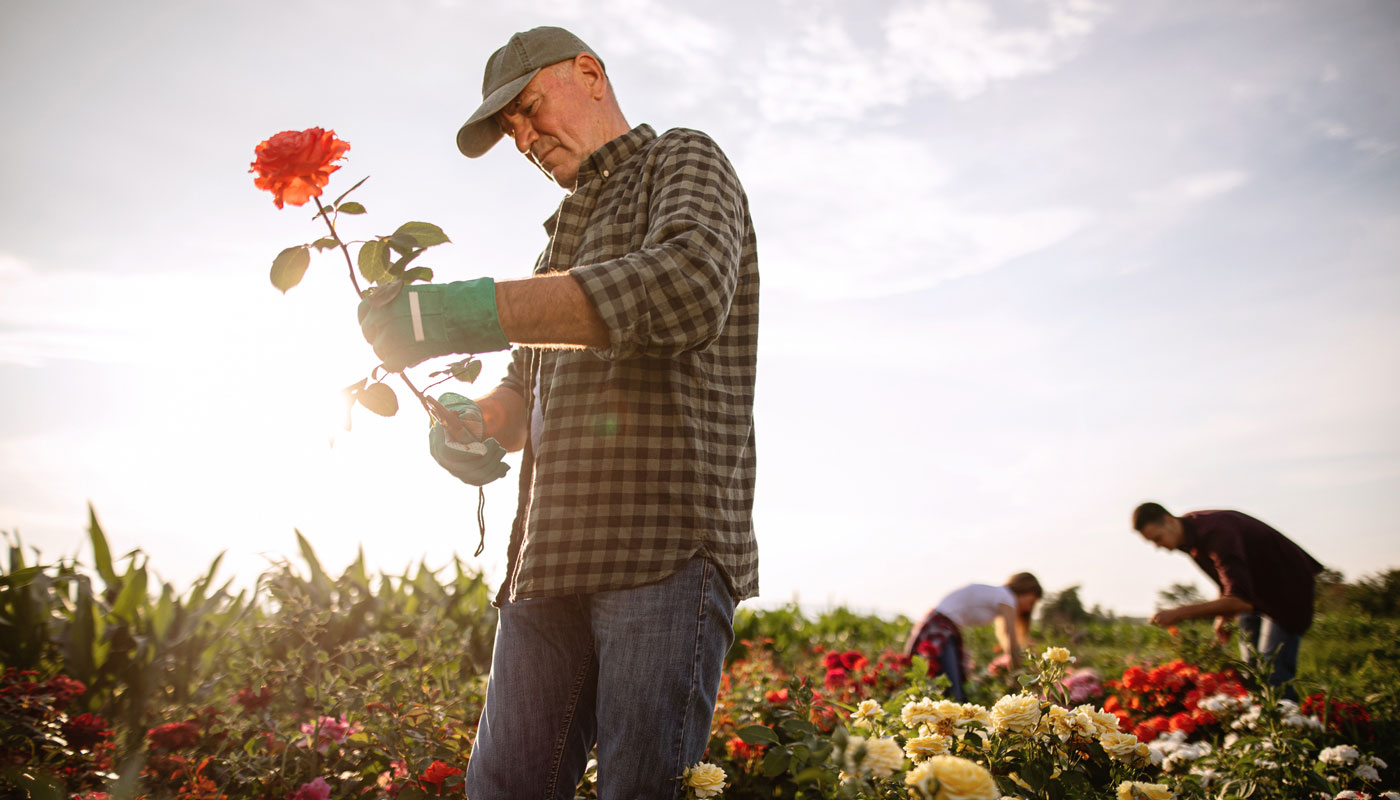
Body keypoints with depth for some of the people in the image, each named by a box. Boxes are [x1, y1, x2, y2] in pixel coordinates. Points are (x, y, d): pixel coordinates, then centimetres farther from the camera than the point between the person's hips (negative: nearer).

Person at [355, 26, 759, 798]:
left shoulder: (684, 162, 6)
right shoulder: (571, 233, 30)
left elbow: (687, 287, -18)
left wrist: (473, 309, -21)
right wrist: (472, 422, 2)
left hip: (669, 545, -7)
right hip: (554, 558, 8)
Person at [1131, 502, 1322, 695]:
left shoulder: (1215, 532, -34)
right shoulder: (1188, 537, -5)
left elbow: (1240, 600, -40)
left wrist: (1179, 613, -39)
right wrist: (1223, 616, 1)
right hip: (1253, 595, 9)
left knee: (1273, 675, -16)